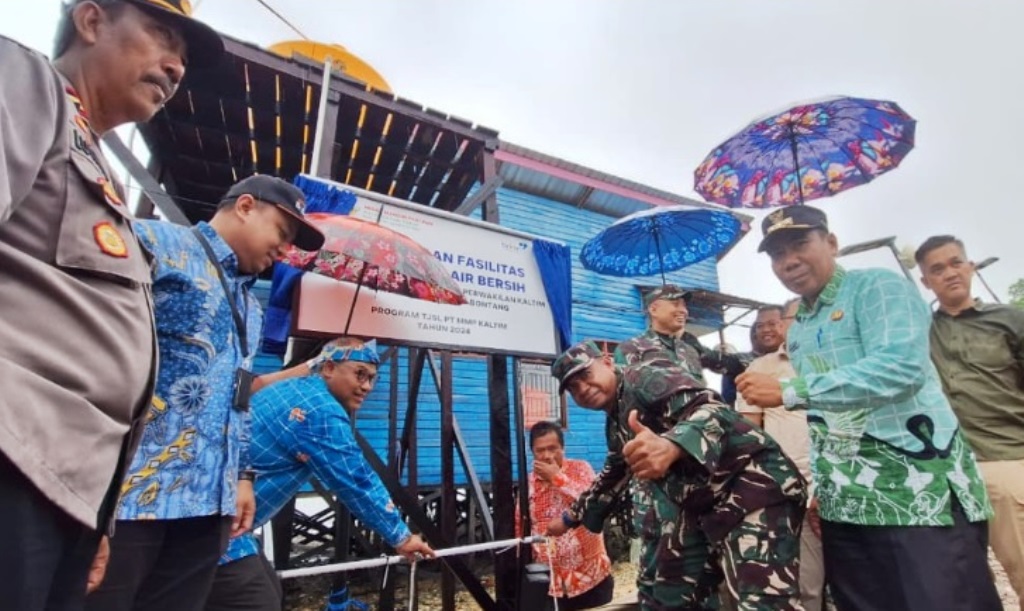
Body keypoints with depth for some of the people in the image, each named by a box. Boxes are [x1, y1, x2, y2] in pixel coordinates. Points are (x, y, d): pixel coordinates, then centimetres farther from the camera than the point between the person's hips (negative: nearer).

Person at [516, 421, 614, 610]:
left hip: (591, 576, -2)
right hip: (550, 581, 3)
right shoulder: (528, 483, 1)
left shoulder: (580, 469, -5)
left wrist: (557, 476, -19)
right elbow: (519, 529, 8)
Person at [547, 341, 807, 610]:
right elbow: (612, 476, 32)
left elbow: (711, 409, -28)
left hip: (749, 484, -9)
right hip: (699, 507, 9)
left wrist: (670, 445, -49)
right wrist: (571, 517, 38)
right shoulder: (615, 424, 15)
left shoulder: (644, 377, -12)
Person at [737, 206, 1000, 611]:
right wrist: (820, 485, 12)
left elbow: (902, 366, -25)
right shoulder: (796, 333, 14)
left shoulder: (877, 286, -6)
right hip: (843, 506, 7)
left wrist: (789, 392, -27)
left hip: (921, 496, -7)